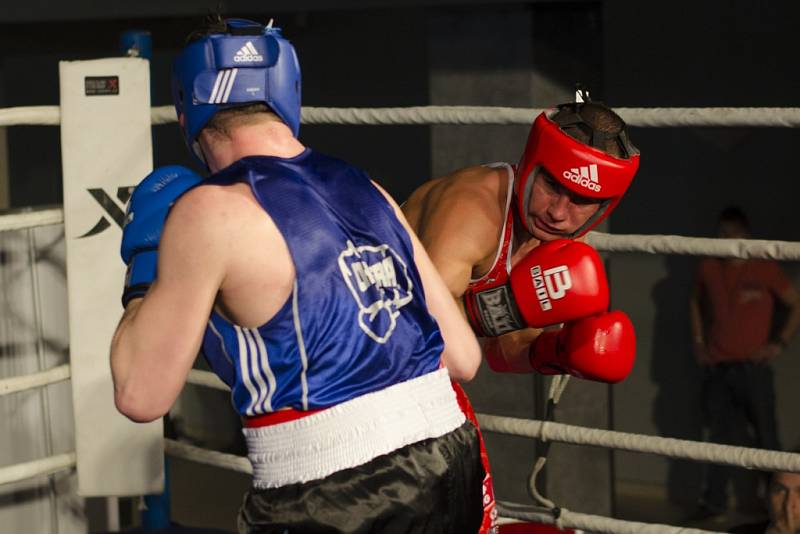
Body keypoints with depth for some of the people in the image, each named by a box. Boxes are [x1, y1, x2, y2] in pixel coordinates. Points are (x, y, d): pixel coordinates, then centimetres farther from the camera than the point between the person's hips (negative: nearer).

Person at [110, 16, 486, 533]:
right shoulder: (371, 192, 8)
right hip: (451, 472, 6)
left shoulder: (211, 212, -10)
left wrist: (144, 261, 5)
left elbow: (141, 395, -7)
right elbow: (463, 358, 12)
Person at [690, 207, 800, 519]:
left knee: (766, 437, 0)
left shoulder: (765, 270, -3)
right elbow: (696, 303, 27)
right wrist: (698, 340, 17)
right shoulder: (708, 269, 7)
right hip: (716, 368, 3)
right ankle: (714, 501, 13)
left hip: (752, 367, -3)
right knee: (720, 436, 8)